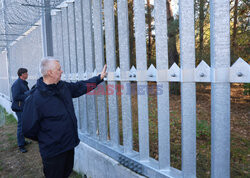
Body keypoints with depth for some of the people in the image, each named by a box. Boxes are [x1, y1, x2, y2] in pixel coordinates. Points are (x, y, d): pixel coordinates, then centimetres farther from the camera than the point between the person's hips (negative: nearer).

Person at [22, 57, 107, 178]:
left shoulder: (64, 87, -1)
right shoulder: (34, 99, -23)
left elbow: (80, 87, 16)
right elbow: (29, 130, -16)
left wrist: (100, 77, 19)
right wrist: (46, 140, -2)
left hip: (69, 145, 7)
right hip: (53, 152, -7)